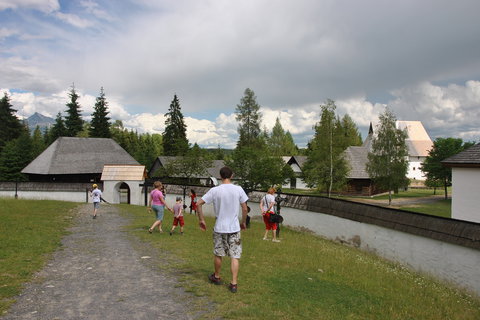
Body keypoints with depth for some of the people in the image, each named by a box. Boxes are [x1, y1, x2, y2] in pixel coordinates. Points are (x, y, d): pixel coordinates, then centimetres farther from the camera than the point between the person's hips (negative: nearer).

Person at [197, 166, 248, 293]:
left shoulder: (214, 190, -8)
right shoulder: (239, 189, -6)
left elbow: (198, 204, -7)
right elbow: (245, 209, -2)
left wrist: (201, 220, 4)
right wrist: (243, 222, 13)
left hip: (219, 228, 0)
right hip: (234, 228, 0)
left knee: (218, 254, 18)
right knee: (235, 256, 6)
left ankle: (216, 277, 36)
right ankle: (234, 283, 6)